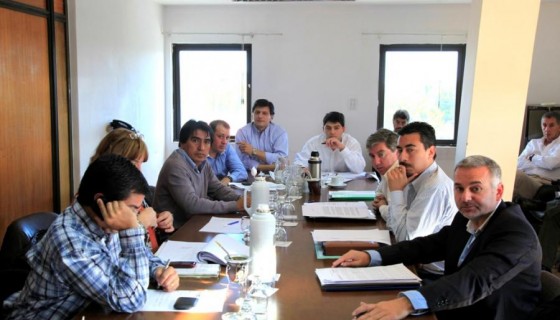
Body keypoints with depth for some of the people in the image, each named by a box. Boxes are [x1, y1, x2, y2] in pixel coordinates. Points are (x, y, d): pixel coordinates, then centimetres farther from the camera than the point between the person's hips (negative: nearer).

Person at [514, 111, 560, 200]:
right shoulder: (533, 142, 26)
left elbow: (551, 163, -6)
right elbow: (519, 163, 12)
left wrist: (532, 158, 10)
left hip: (543, 183, -4)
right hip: (525, 179, 4)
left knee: (517, 175, -37)